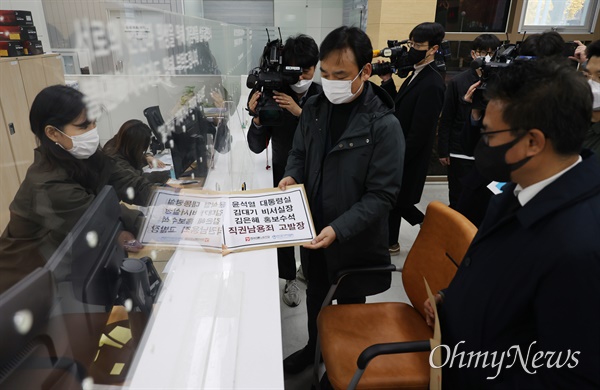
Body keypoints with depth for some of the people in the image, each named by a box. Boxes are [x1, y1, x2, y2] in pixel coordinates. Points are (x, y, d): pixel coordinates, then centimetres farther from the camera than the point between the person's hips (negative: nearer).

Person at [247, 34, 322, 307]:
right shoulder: (273, 95, -11)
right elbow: (257, 146, -12)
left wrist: (301, 113, -34)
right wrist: (257, 119, -31)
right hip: (283, 174, 0)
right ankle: (289, 279, 32)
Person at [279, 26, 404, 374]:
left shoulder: (384, 125, -20)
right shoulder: (314, 108, -3)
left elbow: (382, 194, -19)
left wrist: (339, 229, -27)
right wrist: (292, 175, -10)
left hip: (355, 240, -4)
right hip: (313, 229, 5)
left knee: (349, 304, 18)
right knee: (315, 293, 24)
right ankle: (314, 347, 51)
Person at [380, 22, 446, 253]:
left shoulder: (431, 84, -23)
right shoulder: (416, 75, 9)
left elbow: (419, 133, -24)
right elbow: (397, 109, 9)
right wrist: (387, 81, -2)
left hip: (408, 158, -9)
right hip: (400, 154, 9)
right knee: (395, 199, 19)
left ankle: (390, 243, 29)